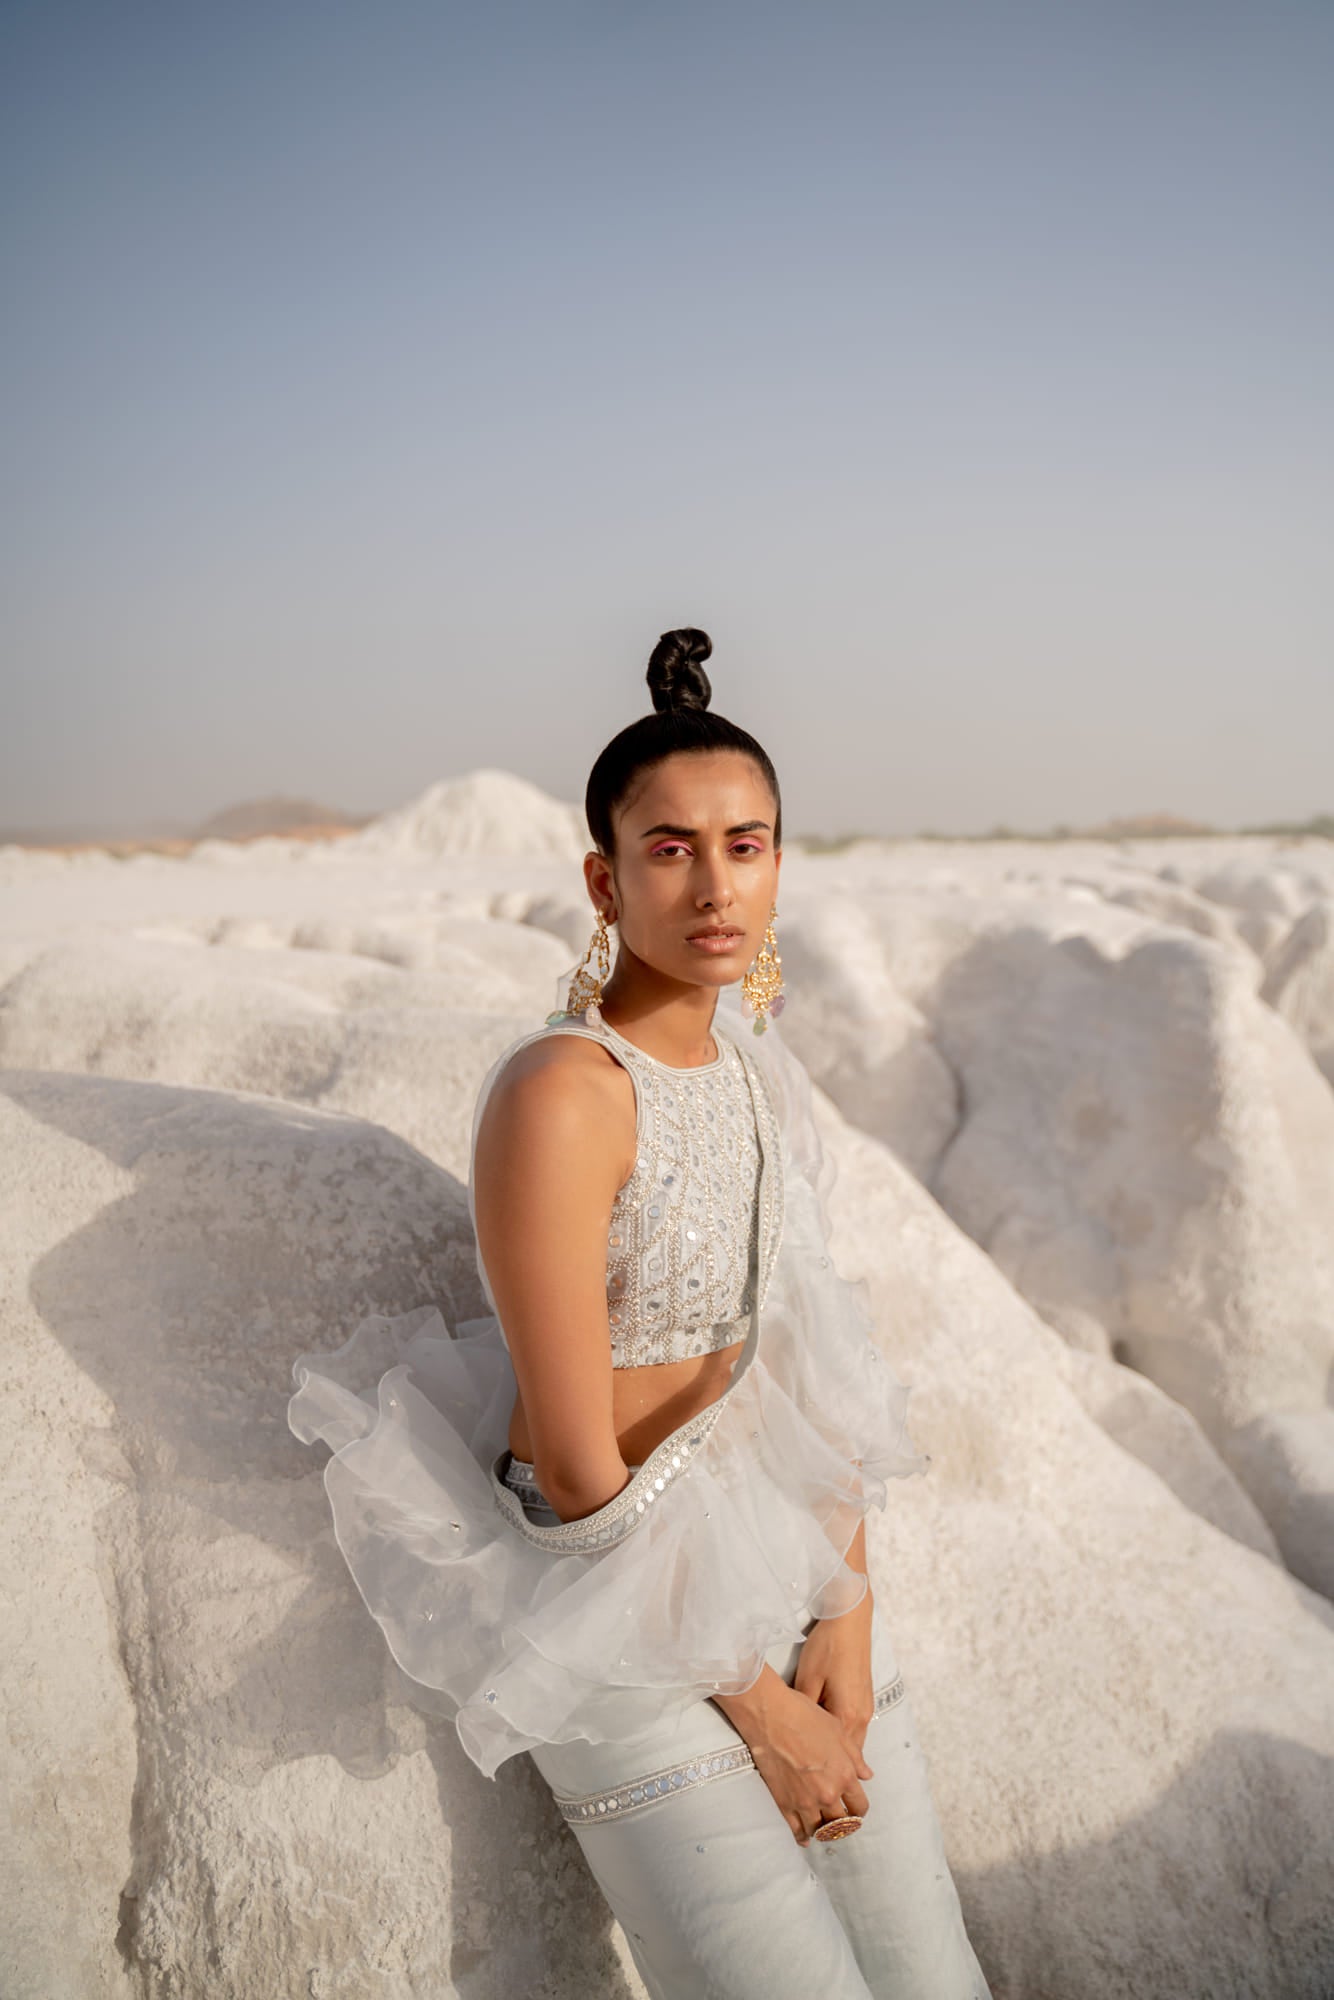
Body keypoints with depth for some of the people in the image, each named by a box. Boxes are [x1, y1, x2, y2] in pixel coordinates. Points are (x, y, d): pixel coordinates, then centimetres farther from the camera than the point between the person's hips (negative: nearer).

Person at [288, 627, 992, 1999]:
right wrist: (754, 1706, -11)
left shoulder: (754, 1064, 3)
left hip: (787, 1553, 7)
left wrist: (849, 1613, -3)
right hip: (617, 1596, -6)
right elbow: (579, 1472, -19)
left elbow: (808, 1356, 7)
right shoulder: (559, 1095, -21)